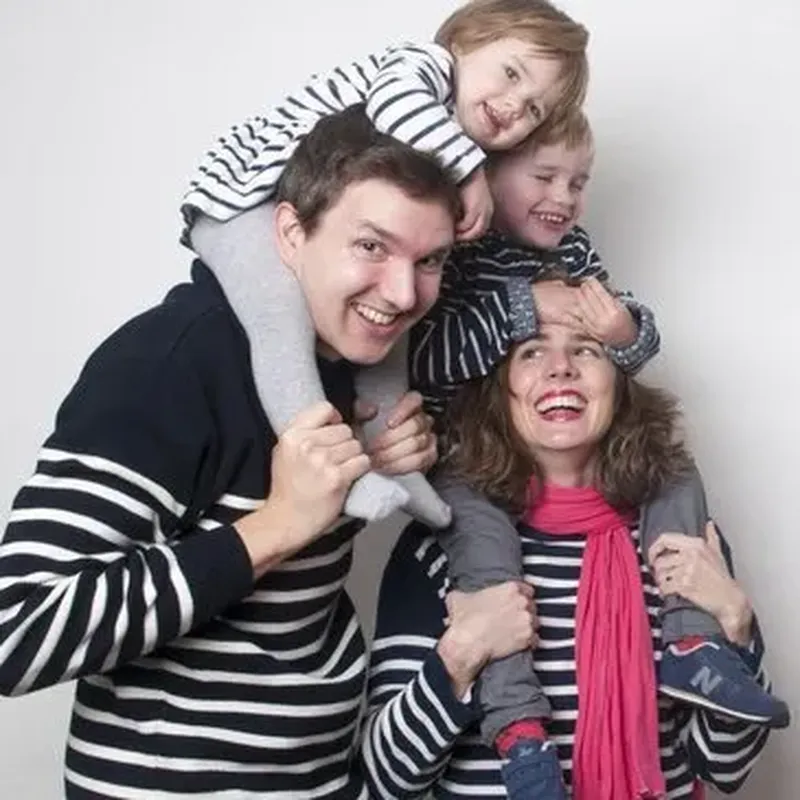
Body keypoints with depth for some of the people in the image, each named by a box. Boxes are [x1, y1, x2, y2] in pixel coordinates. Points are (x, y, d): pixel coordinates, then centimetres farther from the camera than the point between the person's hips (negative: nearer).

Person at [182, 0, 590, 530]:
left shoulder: (440, 165, 15)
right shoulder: (425, 62, -12)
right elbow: (394, 103, -35)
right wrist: (473, 173, -31)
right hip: (243, 196, -10)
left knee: (385, 324, 8)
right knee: (287, 317, -31)